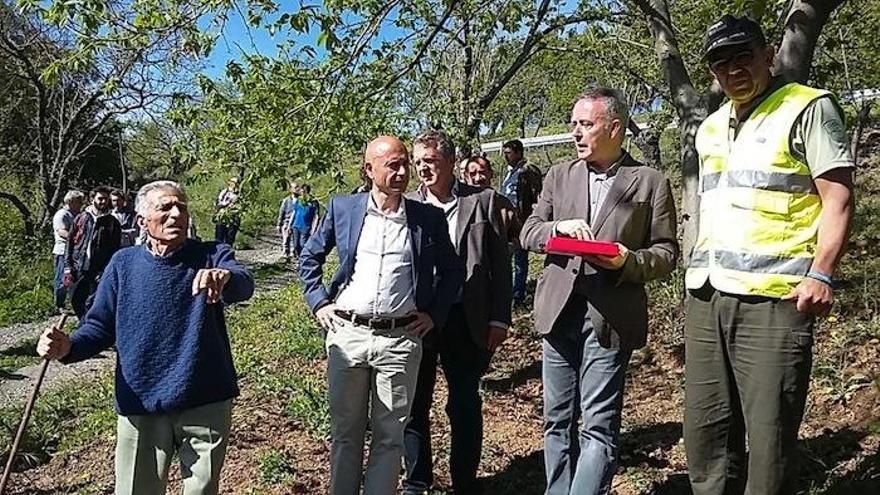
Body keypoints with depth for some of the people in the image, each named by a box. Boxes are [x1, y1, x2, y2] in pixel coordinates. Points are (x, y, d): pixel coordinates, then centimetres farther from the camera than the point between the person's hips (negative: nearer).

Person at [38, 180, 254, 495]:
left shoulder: (211, 257, -4)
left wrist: (225, 277, -49)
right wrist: (68, 347, -16)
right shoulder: (124, 264, 2)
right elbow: (100, 326, 6)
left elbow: (244, 285, -25)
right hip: (141, 406, 1)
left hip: (206, 404, -1)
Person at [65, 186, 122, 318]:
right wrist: (68, 265, 1)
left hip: (98, 271, -3)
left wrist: (105, 271, -10)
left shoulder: (113, 223, 3)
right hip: (77, 268, 3)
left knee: (91, 304, -4)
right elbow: (70, 241, 9)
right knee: (75, 300, 9)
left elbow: (115, 249, 0)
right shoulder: (81, 217, 9)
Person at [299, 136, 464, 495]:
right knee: (345, 431, 14)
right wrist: (318, 302, 4)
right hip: (347, 333, 1)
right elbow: (310, 257, 14)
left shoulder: (429, 218, 1)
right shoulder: (342, 208, 3)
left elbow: (453, 271, 13)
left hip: (401, 339, 0)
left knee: (389, 435, 8)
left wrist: (435, 314, 4)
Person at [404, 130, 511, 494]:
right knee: (414, 405, 12)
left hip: (465, 320, -1)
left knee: (465, 406, 9)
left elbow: (500, 262, 1)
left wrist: (499, 319, -3)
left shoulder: (482, 200, 0)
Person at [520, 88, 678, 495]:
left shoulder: (651, 183, 2)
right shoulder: (559, 176, 13)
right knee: (557, 421, 13)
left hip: (610, 319, -4)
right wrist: (558, 226, -11)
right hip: (559, 313, 4)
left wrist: (628, 262, -17)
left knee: (598, 428, -2)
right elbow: (527, 233, 10)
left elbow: (666, 252, 2)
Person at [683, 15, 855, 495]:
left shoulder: (807, 107, 1)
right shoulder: (710, 128, 20)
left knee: (769, 438, -3)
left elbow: (838, 197, -5)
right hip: (706, 297, 7)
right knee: (705, 432, 10)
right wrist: (699, 273, 17)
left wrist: (820, 274, -17)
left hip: (772, 298, -6)